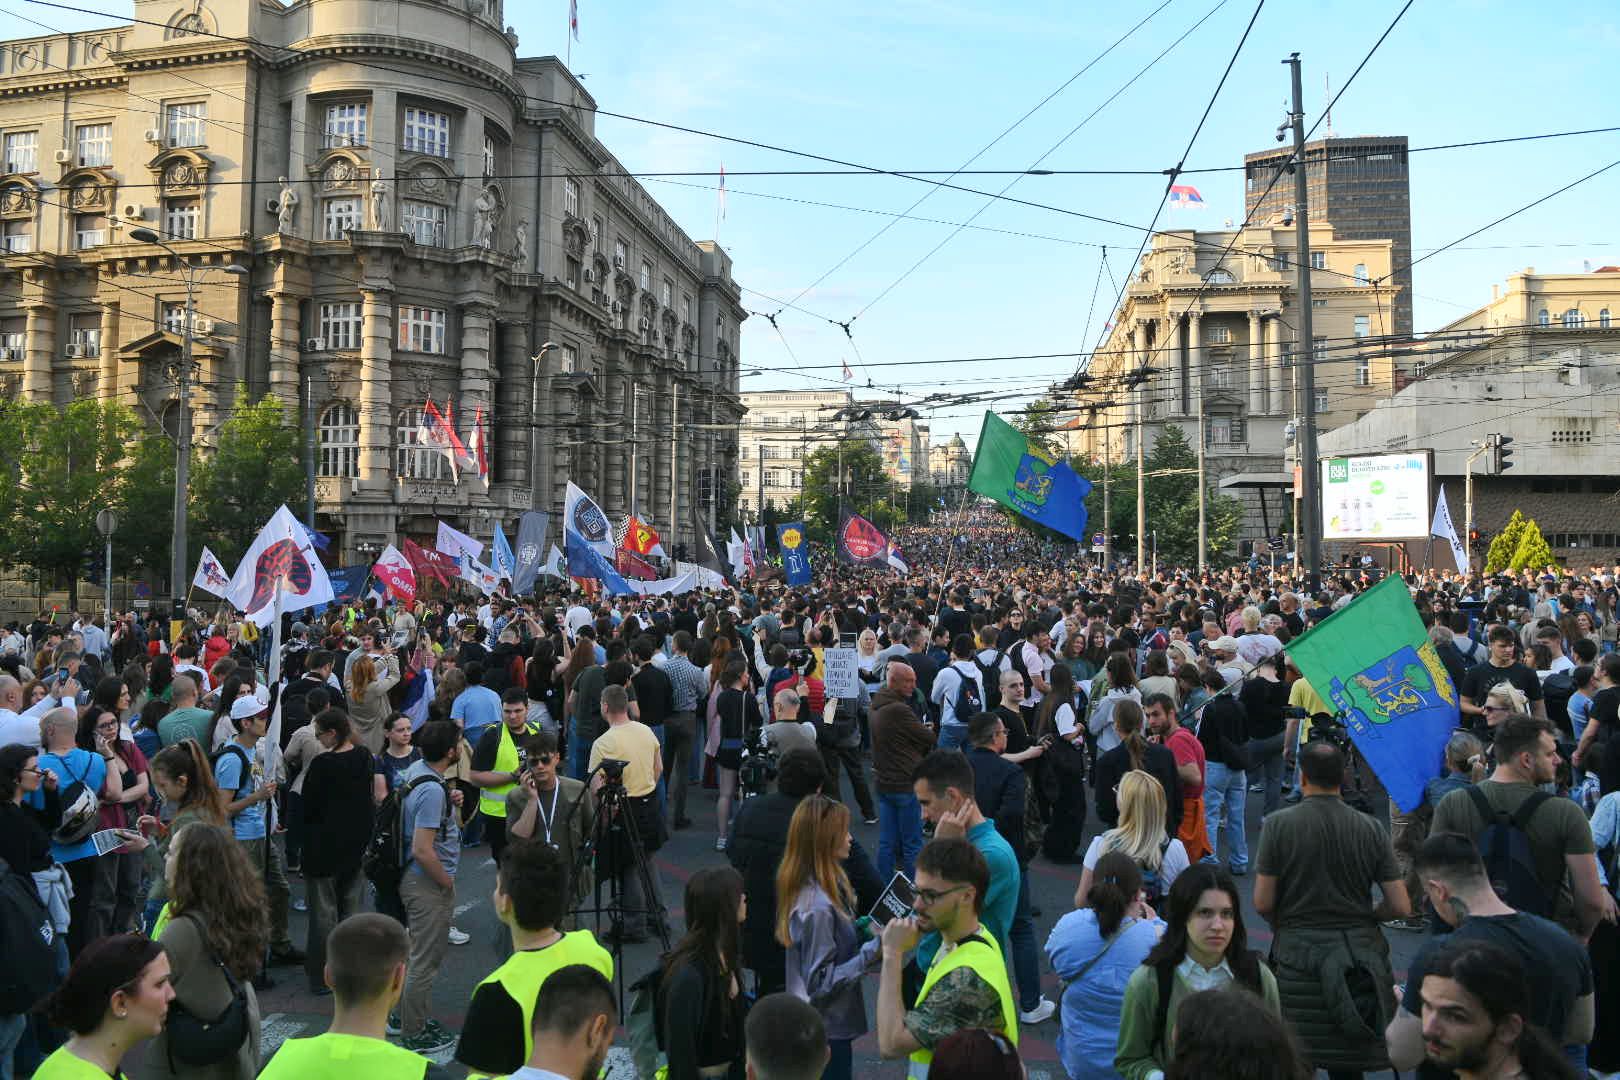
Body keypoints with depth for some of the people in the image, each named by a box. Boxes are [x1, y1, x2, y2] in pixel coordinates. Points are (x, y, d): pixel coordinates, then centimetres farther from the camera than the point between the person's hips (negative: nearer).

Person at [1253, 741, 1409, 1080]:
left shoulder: (1279, 824, -8)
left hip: (1300, 952, -2)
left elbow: (1263, 903, -8)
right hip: (1362, 952, 3)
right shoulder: (1370, 828, -2)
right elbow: (1401, 907, -1)